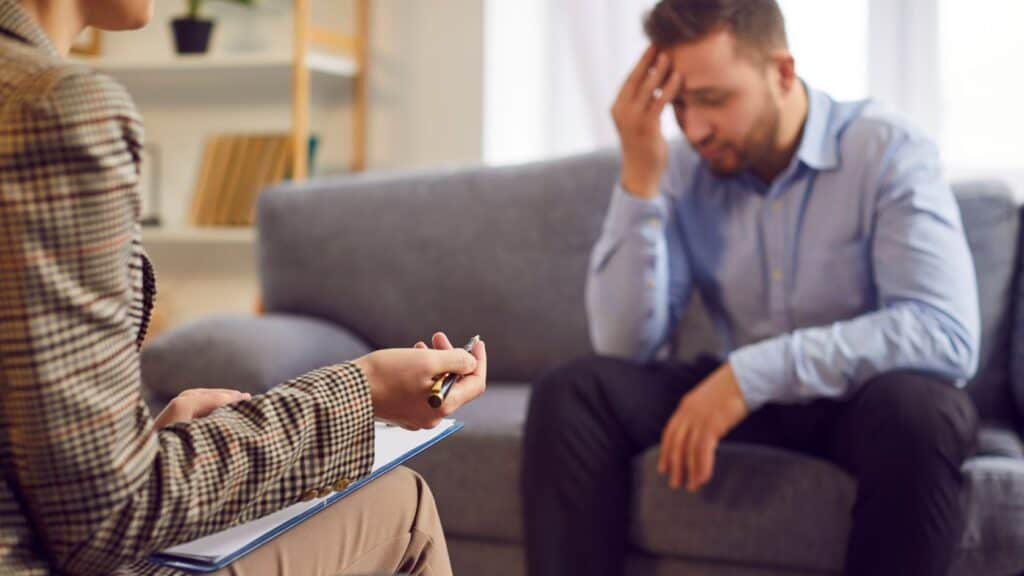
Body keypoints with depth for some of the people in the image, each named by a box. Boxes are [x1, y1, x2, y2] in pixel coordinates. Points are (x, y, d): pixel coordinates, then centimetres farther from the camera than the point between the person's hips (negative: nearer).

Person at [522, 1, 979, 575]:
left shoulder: (890, 152, -17)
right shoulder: (684, 170, -6)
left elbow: (947, 335, -29)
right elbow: (625, 347, -13)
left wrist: (754, 371, -35)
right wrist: (640, 178, -23)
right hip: (744, 396, 3)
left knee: (918, 408, -37)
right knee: (570, 394, -18)